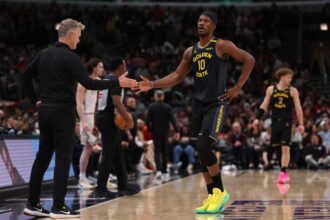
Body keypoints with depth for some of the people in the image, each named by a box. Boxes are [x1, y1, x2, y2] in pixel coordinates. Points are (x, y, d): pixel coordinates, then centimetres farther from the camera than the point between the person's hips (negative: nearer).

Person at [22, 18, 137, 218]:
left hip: (45, 110, 8)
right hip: (63, 112, -8)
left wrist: (35, 100, 20)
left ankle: (33, 204, 14)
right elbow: (89, 83, -18)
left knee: (43, 156, 12)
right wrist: (118, 83, -14)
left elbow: (26, 76, 17)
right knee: (63, 158, -3)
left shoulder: (44, 54, 11)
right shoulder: (69, 57, -12)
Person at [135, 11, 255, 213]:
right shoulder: (191, 52, 13)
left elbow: (249, 60, -7)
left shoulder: (222, 46, -6)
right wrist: (152, 85, 6)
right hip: (199, 103, 7)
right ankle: (212, 197, 14)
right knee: (202, 150, 5)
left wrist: (238, 88, -10)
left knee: (204, 146, -19)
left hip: (217, 103, -7)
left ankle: (220, 191, -3)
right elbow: (177, 76, 17)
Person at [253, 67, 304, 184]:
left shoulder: (293, 91, 0)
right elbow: (264, 105, 7)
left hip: (287, 122, -2)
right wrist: (257, 118, -3)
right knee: (274, 147, 4)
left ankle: (283, 172, -3)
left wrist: (301, 124, -8)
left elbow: (298, 108, -1)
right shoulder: (271, 89, 5)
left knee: (285, 148, -7)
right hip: (275, 122, 2)